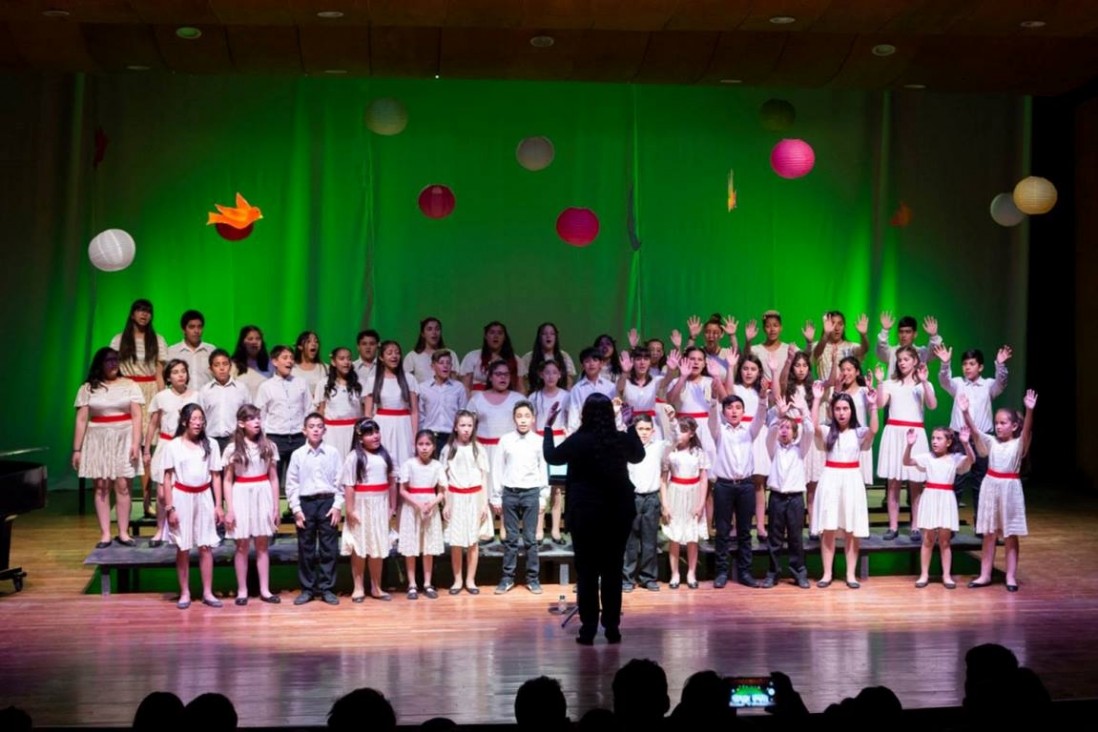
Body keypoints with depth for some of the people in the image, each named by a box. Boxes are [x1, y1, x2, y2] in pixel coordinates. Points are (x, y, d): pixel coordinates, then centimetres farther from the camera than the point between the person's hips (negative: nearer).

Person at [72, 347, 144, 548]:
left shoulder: (130, 386, 4)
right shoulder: (88, 388, 5)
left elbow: (136, 417, 0)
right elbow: (81, 420, 4)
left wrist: (136, 443, -9)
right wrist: (77, 449, 1)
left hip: (123, 440, 0)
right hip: (98, 441, 1)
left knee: (122, 485, -3)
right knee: (101, 486, 0)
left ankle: (123, 533, 4)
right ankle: (105, 534, 3)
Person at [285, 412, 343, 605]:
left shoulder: (333, 453, 1)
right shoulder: (297, 455, 2)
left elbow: (340, 481, 2)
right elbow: (291, 484, 3)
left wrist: (337, 506, -5)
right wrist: (296, 508, -3)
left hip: (328, 502, 0)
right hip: (305, 503, 0)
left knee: (329, 548, 3)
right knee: (306, 548, 6)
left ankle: (327, 588, 12)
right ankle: (307, 589, 15)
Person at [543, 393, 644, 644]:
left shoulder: (578, 440, -13)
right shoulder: (623, 439, -5)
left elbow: (551, 457, 5)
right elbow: (639, 456, 18)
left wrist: (548, 427, 15)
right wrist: (631, 426, 25)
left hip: (586, 513, -3)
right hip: (618, 513, 3)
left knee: (586, 571, 6)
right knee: (613, 570, 10)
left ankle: (588, 629, 6)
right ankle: (612, 627, 12)